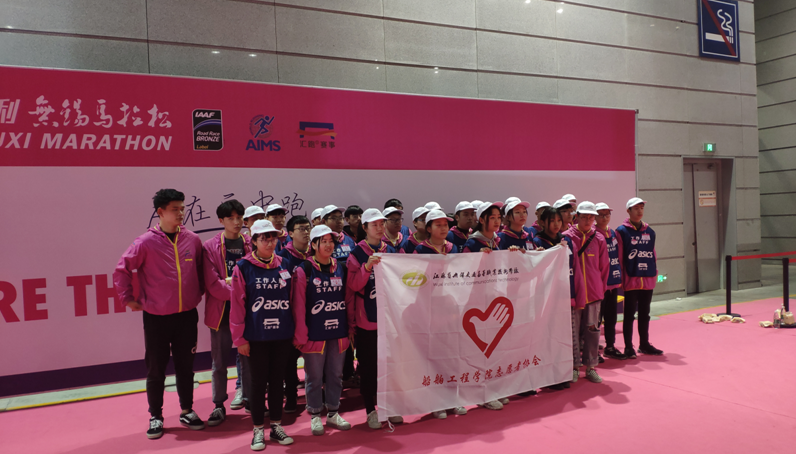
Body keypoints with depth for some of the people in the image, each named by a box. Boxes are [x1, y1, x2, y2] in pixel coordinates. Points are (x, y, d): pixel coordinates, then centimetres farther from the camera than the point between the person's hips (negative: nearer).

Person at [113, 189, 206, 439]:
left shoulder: (193, 239, 0)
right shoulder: (146, 242, -10)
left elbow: (200, 269, 15)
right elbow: (121, 270, -3)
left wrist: (200, 291, 11)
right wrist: (128, 298, -1)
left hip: (187, 315, 3)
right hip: (156, 317, -2)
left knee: (185, 366, 13)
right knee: (156, 369, 9)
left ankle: (187, 411, 29)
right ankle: (156, 417, 25)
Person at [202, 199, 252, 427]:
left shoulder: (249, 245, 5)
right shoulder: (210, 247, -3)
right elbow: (213, 284, -10)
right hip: (221, 311, -2)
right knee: (219, 361, 6)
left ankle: (248, 397, 27)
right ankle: (219, 406, 19)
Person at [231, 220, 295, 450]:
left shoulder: (283, 265, 4)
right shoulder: (243, 267, -7)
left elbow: (292, 299, 8)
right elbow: (237, 305, -8)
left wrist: (294, 331, 6)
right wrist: (239, 338, -8)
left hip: (282, 335, 3)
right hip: (256, 337, -3)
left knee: (277, 380, 13)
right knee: (258, 382, 8)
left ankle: (277, 426, 27)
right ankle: (258, 430, 22)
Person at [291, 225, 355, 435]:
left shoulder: (341, 268, 7)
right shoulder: (304, 270, -7)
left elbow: (349, 299, 11)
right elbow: (298, 305, -8)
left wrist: (351, 328, 9)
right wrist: (300, 335, -10)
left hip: (338, 333, 4)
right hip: (314, 334, -4)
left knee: (336, 375, 14)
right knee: (314, 377, 8)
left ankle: (333, 413, 29)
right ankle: (315, 415, 23)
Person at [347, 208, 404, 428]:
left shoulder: (391, 251, 9)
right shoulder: (357, 254, -3)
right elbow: (353, 286, -13)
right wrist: (367, 266, -23)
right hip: (367, 319, -3)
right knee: (368, 365, 4)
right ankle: (370, 409, 18)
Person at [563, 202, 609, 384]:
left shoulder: (599, 239, 4)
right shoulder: (567, 237, -5)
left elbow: (604, 266, 11)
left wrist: (601, 287, 11)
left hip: (594, 292, 2)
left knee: (592, 329, 6)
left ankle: (590, 367, 18)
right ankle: (573, 367, 16)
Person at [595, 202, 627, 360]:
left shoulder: (614, 234, 12)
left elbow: (618, 256, 17)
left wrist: (620, 277, 12)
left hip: (613, 281, 7)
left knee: (611, 315, 13)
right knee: (596, 316, -2)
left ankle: (610, 346, 24)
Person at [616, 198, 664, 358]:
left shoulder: (650, 231, 11)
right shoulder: (622, 231, -5)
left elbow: (653, 254, 15)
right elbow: (619, 257, -7)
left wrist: (655, 273, 10)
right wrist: (621, 278, -9)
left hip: (648, 280, 5)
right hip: (631, 279, -5)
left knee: (645, 314, 14)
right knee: (629, 314, 2)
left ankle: (644, 344, 24)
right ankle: (628, 347, 10)